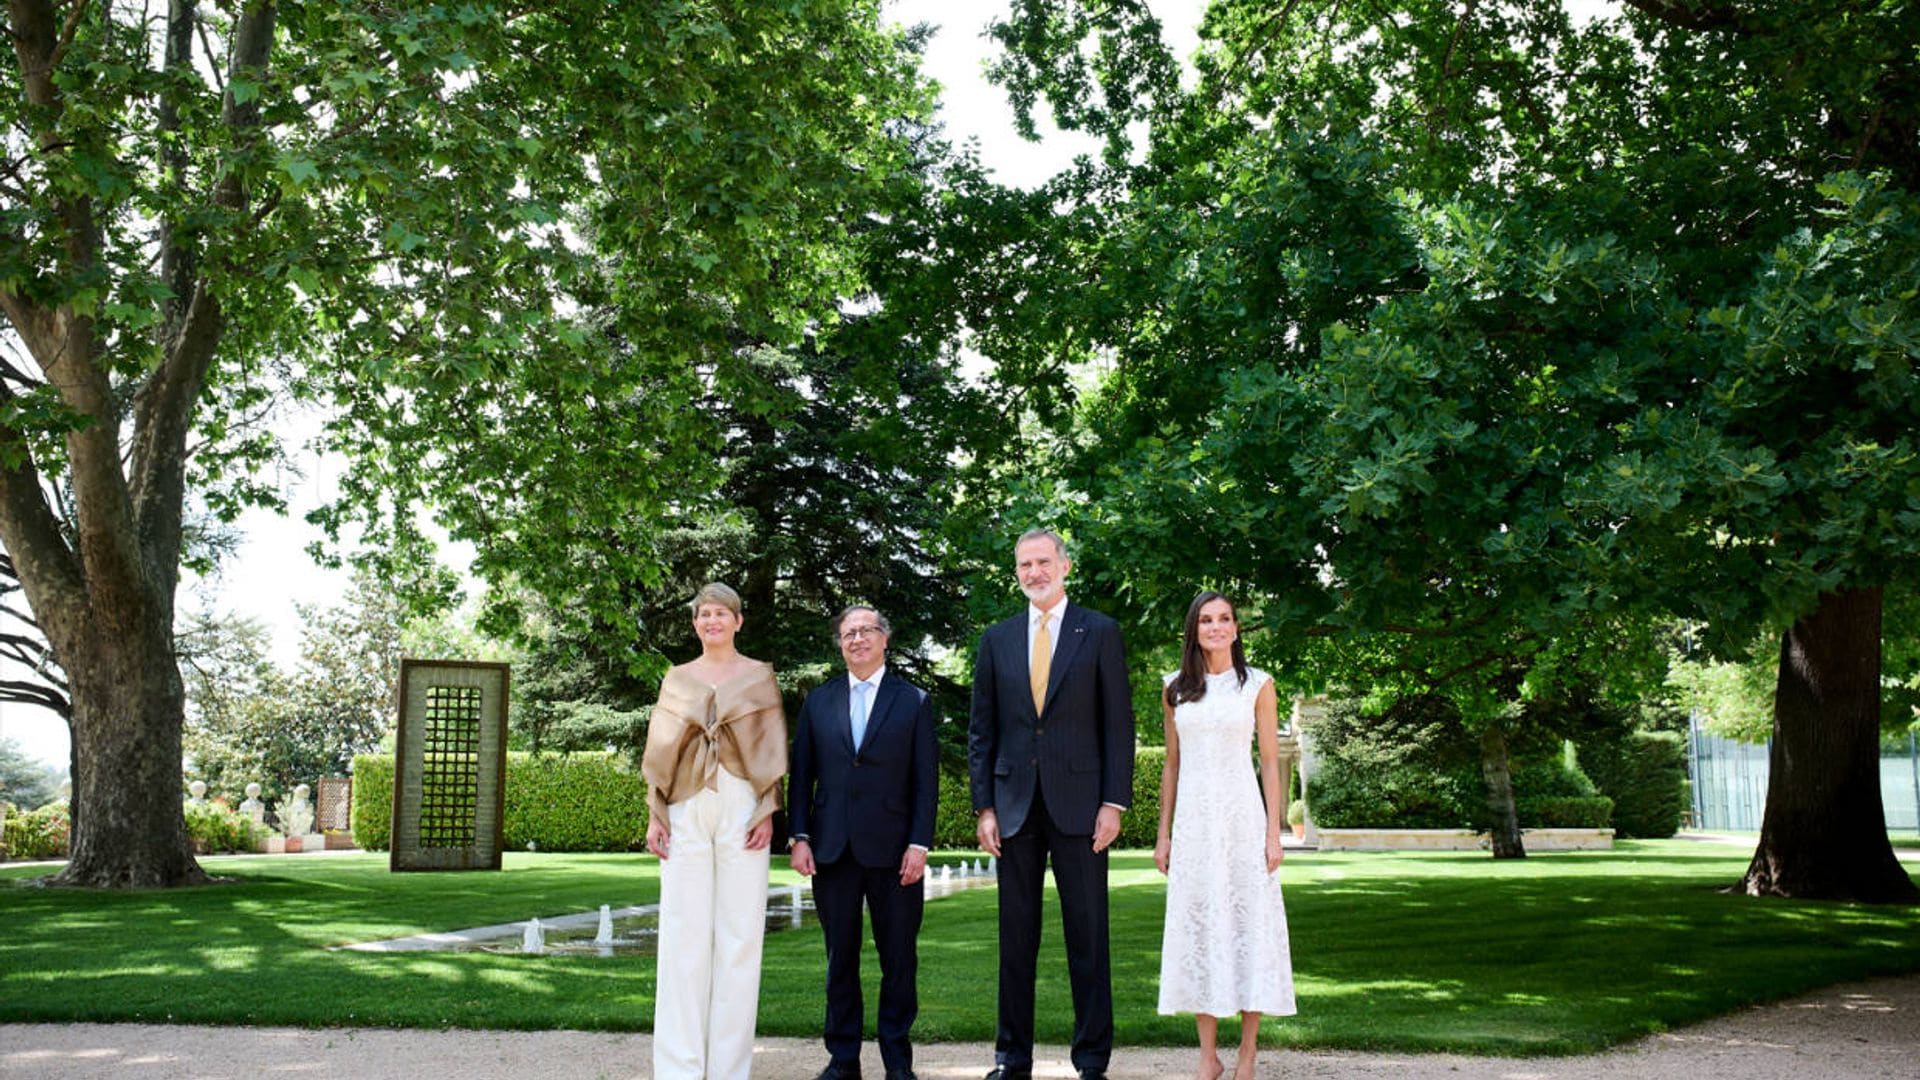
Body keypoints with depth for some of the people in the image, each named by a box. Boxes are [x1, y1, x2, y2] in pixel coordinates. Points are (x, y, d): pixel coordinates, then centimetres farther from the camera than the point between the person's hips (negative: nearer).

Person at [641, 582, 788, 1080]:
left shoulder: (759, 676, 9)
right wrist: (655, 814, 3)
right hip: (687, 809, 2)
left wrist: (768, 812, -5)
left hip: (741, 807, -1)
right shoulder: (677, 679, 14)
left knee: (739, 933, -2)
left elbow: (772, 749, 5)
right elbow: (659, 749, 12)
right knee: (683, 933, -2)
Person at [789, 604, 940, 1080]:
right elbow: (801, 774, 10)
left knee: (899, 960, 3)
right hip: (832, 849, 2)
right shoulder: (818, 701, 11)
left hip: (892, 850, -2)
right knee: (840, 958, 8)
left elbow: (926, 779, 0)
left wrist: (920, 844, -8)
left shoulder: (914, 701, 4)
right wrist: (800, 836, 0)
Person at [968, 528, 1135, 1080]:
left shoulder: (1100, 633, 2)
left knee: (1087, 934, 1)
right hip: (1015, 806, 3)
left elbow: (1118, 723, 0)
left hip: (1078, 802, -3)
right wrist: (983, 806, 3)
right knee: (1016, 936, 8)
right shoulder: (997, 639, 10)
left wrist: (1113, 803, -7)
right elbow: (981, 730, 10)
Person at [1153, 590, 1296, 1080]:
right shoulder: (1176, 690, 10)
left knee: (1249, 923, -1)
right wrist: (1163, 833, 9)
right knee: (1198, 927, 2)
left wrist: (1274, 833, -5)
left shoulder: (1257, 685, 3)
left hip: (1242, 817, -2)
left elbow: (1270, 763, 2)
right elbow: (1172, 766, 13)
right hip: (1193, 820, 2)